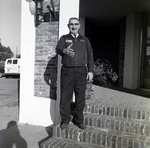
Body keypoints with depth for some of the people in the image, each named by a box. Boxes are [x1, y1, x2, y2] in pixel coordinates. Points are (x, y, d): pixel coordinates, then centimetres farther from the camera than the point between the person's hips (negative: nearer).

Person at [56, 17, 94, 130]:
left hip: (81, 71, 2)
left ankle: (79, 120, 19)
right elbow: (58, 48, -9)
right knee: (65, 96, 1)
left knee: (80, 97, 5)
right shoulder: (64, 38, 11)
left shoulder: (85, 40, 17)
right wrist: (65, 51, -33)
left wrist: (90, 71, 3)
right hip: (67, 71, -1)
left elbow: (90, 56, 13)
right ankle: (65, 121, 15)